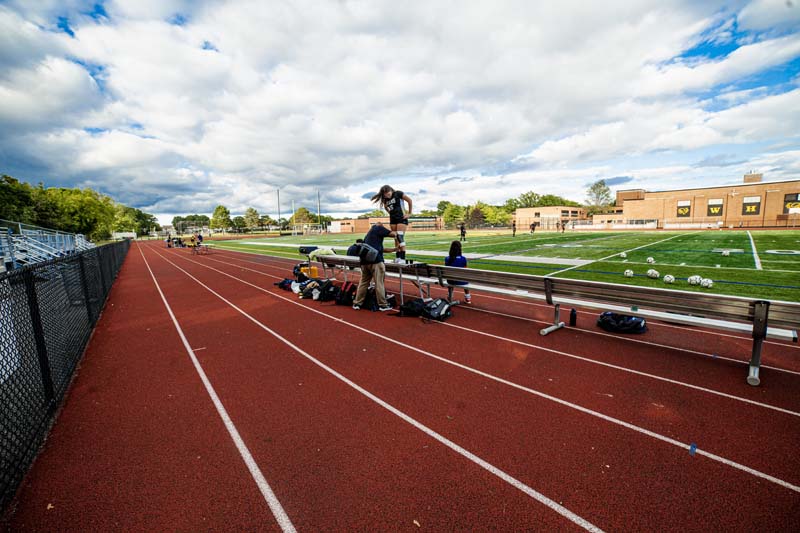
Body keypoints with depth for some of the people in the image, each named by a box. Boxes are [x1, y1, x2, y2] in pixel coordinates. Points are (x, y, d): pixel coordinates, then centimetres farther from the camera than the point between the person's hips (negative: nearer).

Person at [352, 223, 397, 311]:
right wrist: (396, 233, 22)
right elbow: (392, 234, 0)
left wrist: (394, 249, 31)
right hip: (376, 260, -8)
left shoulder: (369, 234, 30)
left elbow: (382, 249, 29)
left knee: (363, 282, 15)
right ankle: (383, 305, 3)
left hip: (365, 260, 8)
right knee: (379, 283, -2)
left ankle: (357, 303, 17)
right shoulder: (378, 227, 7)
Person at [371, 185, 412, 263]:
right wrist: (391, 213, 12)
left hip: (402, 218, -6)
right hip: (393, 219, 6)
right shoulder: (385, 199, 7)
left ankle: (403, 258, -15)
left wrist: (409, 213, -4)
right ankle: (398, 257, 10)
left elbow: (409, 200, -6)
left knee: (400, 237, -15)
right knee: (396, 238, 5)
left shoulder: (398, 193, -10)